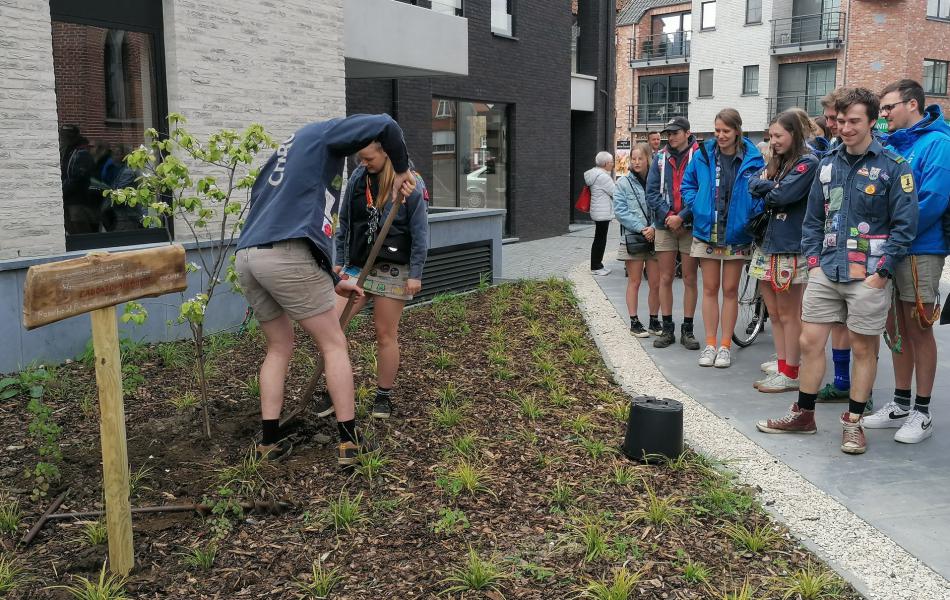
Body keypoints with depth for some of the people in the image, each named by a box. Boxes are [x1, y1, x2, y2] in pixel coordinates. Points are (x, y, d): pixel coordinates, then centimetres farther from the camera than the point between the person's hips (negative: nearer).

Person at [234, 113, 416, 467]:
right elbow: (385, 126, -2)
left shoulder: (283, 161, 34)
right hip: (286, 258, -8)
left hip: (247, 258, 8)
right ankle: (349, 443, 9)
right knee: (334, 345, 5)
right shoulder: (321, 133, 12)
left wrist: (333, 282, 37)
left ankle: (269, 441, 20)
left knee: (279, 348, 22)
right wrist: (401, 171, 13)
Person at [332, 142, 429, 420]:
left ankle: (384, 396, 21)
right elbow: (345, 222, 13)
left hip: (392, 270, -4)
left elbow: (420, 233, -7)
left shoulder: (410, 184, -9)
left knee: (385, 334, 5)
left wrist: (415, 274, -9)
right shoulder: (358, 178, 4)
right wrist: (339, 260, 11)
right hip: (357, 266, 4)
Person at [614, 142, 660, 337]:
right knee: (634, 282, 4)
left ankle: (654, 320, 19)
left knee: (656, 283, 5)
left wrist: (654, 227, -15)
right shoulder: (624, 183, 1)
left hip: (655, 238, 1)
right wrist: (641, 228, -14)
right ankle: (634, 322, 12)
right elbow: (620, 211, -6)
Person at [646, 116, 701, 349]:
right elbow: (652, 192, 4)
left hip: (690, 226, -3)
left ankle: (687, 330, 12)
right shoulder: (660, 158, 8)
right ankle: (667, 329, 14)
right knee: (665, 278, 6)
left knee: (690, 280, 4)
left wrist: (681, 217, -15)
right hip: (665, 226, 3)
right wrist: (667, 216, -9)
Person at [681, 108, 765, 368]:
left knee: (730, 290, 7)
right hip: (707, 231, 2)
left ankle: (725, 346, 16)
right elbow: (688, 183, 12)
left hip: (736, 234, -2)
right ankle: (710, 344, 16)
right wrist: (695, 205, -2)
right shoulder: (704, 155, 0)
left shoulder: (752, 159, -6)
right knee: (710, 288, 8)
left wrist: (752, 216, -12)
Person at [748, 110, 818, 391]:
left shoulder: (807, 162, -8)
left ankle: (791, 375, 9)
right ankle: (781, 368, 18)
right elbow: (752, 183, 7)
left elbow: (782, 195, -18)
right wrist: (770, 185, -10)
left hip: (789, 247, -8)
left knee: (789, 315, 0)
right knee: (775, 314, 11)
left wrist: (764, 193, 0)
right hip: (766, 242, 8)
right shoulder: (776, 162, 17)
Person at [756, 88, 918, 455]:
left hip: (868, 276, -4)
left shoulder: (893, 166, -4)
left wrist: (881, 272, -12)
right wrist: (814, 263, 5)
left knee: (864, 348, 5)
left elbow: (905, 225, -7)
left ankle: (853, 423, 18)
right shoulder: (828, 164, 11)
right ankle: (804, 415, 21)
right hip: (826, 272, 5)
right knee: (810, 342, 6)